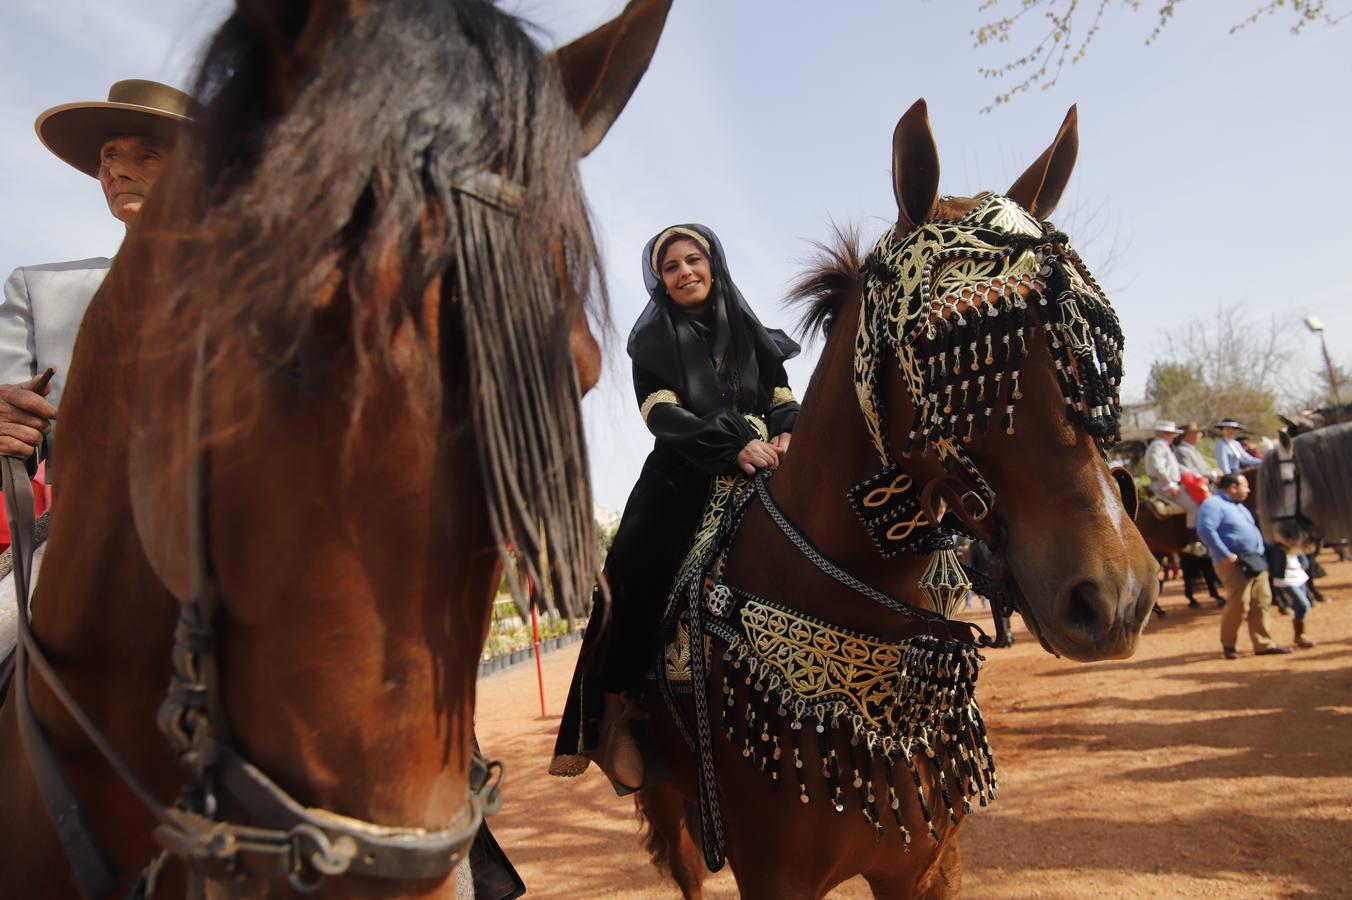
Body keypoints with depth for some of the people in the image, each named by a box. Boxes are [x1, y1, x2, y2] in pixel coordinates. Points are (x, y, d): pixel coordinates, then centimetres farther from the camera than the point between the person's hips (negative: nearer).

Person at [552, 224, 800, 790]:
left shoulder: (753, 335, 18)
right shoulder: (653, 342, 9)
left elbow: (784, 401, 12)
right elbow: (663, 415, -6)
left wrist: (785, 435, -13)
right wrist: (737, 443, -21)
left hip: (758, 482, 3)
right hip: (680, 483, -2)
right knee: (636, 580, -19)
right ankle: (614, 714, -7)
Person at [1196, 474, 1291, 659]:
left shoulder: (1237, 505, 22)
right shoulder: (1213, 504, -12)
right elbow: (1205, 530, -25)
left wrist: (1261, 550, 17)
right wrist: (1225, 555, -24)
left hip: (1255, 561, 10)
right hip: (1234, 563, -10)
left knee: (1262, 601, 6)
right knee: (1239, 603, -12)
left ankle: (1263, 643, 12)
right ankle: (1228, 644, 4)